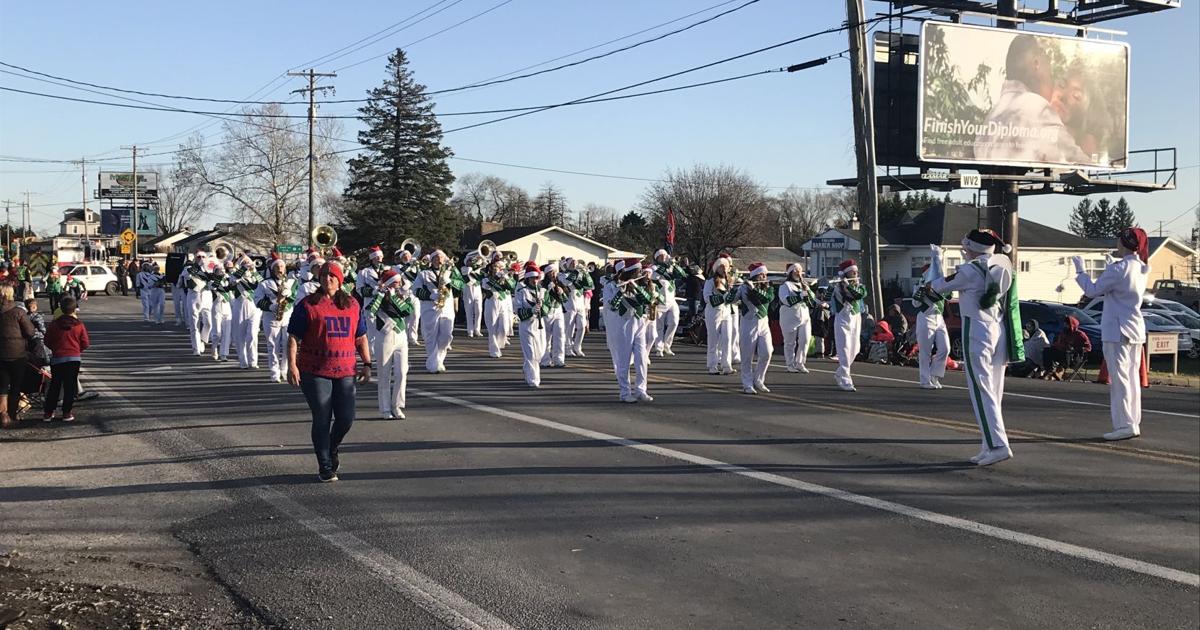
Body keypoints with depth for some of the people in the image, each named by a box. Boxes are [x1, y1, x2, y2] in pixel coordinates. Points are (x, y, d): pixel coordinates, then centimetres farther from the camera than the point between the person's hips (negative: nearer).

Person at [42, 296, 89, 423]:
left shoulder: (54, 324, -2)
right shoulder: (79, 325, -4)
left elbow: (47, 341, 4)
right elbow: (85, 344, -1)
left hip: (57, 359, 1)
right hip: (74, 359, -1)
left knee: (54, 385, 11)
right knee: (70, 386, 5)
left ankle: (48, 412, 12)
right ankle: (67, 412, 4)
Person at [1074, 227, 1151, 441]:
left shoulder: (1118, 269, -17)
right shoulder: (1142, 269, 8)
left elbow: (1092, 290, -9)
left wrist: (1080, 271, 4)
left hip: (1117, 331, -8)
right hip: (1136, 330, 8)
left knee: (1119, 379, -5)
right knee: (1132, 379, 12)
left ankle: (1124, 425, -5)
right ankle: (1134, 423, 16)